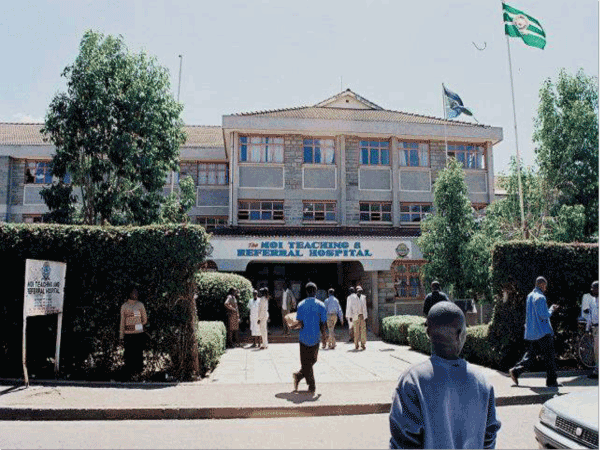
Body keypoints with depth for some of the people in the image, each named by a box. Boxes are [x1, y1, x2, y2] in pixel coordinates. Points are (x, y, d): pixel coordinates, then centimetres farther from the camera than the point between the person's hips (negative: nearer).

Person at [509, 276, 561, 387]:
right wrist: (552, 309, 0)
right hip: (543, 332, -8)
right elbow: (544, 315, -18)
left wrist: (550, 309, 21)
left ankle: (516, 371, -2)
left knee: (530, 354, 11)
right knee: (549, 357, 2)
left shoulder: (529, 296, 13)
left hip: (530, 332, 8)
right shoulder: (540, 297, -15)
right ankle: (551, 381, 7)